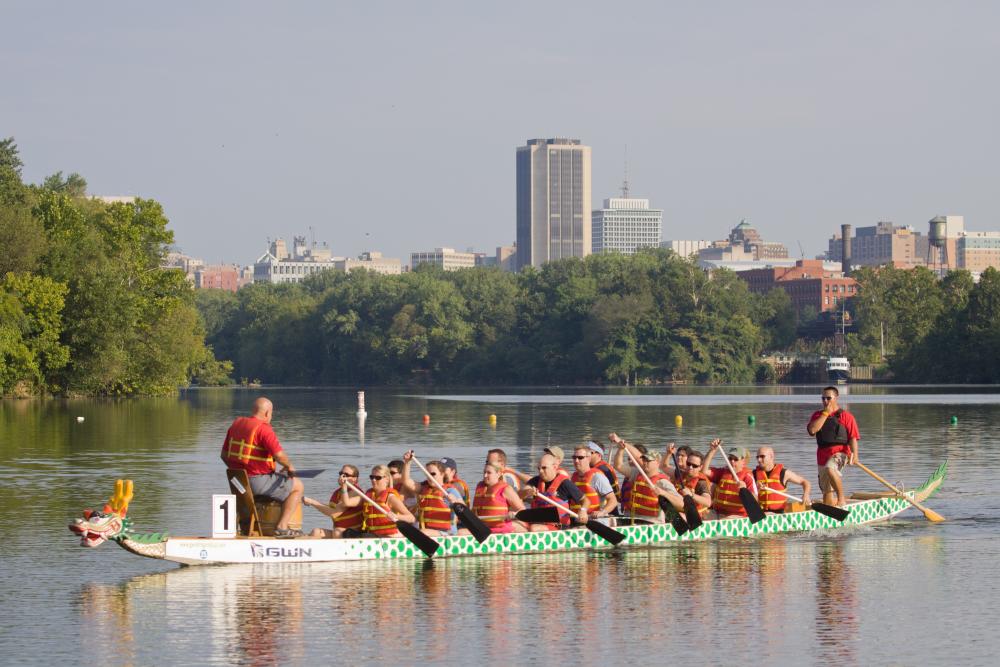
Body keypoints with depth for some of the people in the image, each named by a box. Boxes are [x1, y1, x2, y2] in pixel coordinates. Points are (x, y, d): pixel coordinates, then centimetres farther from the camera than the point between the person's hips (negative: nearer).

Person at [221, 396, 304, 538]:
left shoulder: (236, 424, 9)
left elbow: (224, 455, 14)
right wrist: (289, 466, -1)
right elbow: (279, 456, -22)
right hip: (257, 481, -9)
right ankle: (281, 527, -2)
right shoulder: (264, 428, -16)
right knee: (298, 487, 6)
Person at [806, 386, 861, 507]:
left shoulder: (846, 416, -1)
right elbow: (812, 430, -8)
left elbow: (853, 438, -7)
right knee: (827, 491, 11)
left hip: (840, 453, -6)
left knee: (829, 469, -38)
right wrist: (825, 413, -7)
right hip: (823, 455, 6)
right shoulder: (818, 415, 11)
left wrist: (854, 455, -21)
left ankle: (841, 497, -28)